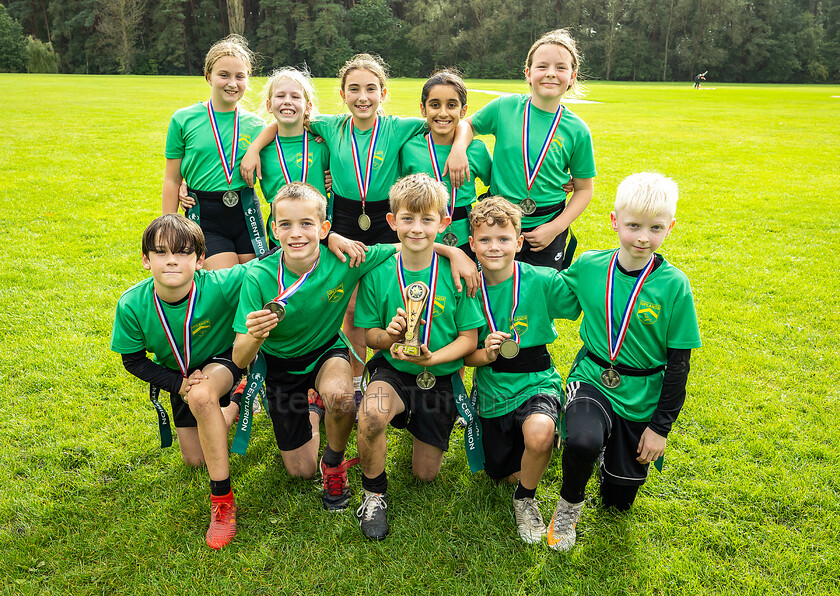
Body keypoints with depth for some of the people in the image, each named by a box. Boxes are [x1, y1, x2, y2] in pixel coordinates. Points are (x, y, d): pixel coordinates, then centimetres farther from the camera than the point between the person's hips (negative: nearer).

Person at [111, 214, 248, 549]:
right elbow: (133, 360, -10)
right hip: (180, 373, 4)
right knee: (194, 460, 13)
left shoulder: (220, 286, -36)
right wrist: (179, 384, -22)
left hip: (224, 359, -4)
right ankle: (235, 404, 43)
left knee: (202, 396, -40)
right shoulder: (132, 305, -26)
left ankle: (223, 500, -24)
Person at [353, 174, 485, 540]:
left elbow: (469, 338, -8)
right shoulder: (378, 273, -10)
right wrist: (388, 335, -25)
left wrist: (431, 357, -25)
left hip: (440, 377, 1)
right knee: (371, 414, -37)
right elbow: (369, 335, -2)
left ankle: (422, 428, 46)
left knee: (426, 474, 10)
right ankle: (374, 492, -6)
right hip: (393, 371, -1)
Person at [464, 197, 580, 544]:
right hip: (493, 388, 3)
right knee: (505, 473, 10)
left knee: (539, 434, -36)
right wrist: (485, 354, -21)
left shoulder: (542, 281, -14)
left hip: (535, 382, -3)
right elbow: (465, 355, -1)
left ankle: (525, 499, -4)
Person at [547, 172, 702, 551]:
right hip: (591, 379, 0)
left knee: (619, 501, 10)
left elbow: (679, 363, -7)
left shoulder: (674, 285, -13)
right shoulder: (589, 266, -8)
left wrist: (661, 426, -6)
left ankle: (615, 450, 44)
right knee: (582, 442, -34)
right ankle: (569, 504, 0)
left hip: (641, 397, 0)